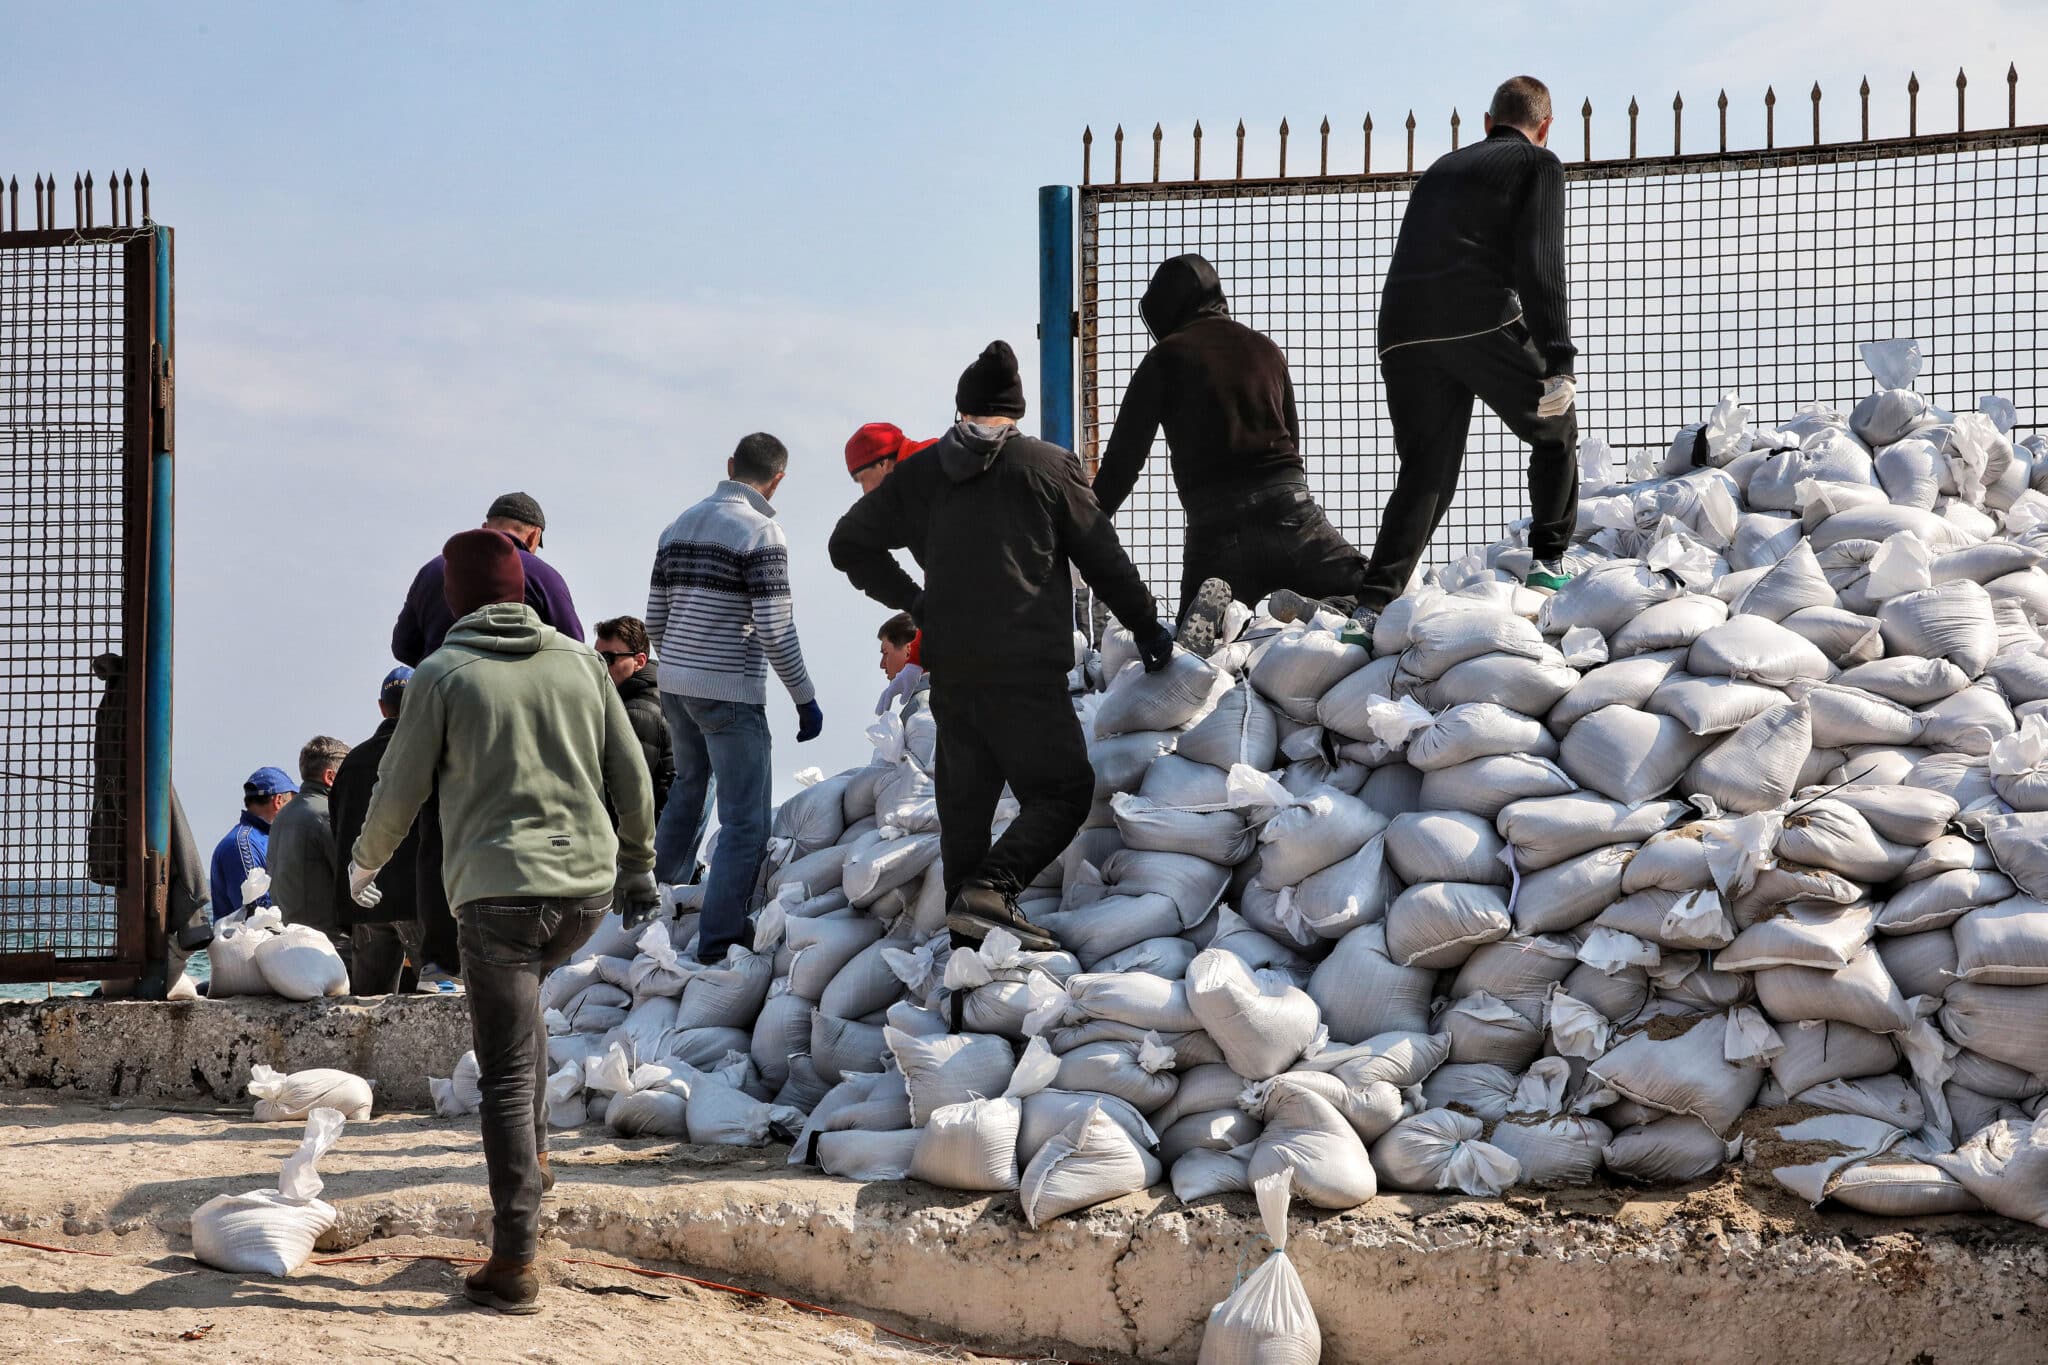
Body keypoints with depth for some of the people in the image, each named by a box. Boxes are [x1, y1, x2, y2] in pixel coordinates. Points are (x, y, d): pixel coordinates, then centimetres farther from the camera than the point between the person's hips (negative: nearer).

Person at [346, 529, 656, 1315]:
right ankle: (532, 1154, 27)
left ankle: (514, 1265, -4)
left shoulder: (443, 675, -2)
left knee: (506, 1077, -2)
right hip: (587, 886, 4)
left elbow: (401, 790, 3)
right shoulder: (579, 661, 8)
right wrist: (638, 866, 25)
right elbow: (630, 775, 12)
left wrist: (365, 863, 22)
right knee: (519, 997, 33)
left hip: (499, 891, -4)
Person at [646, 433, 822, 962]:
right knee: (745, 821, -4)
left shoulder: (679, 526, 9)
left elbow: (655, 617, 14)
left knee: (688, 789, 29)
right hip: (730, 692, -8)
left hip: (674, 682, 8)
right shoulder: (761, 533, -13)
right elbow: (775, 631, -17)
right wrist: (805, 699, -8)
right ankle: (716, 946, -9)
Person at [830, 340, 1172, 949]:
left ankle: (968, 934, 10)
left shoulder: (919, 472, 12)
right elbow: (1102, 557, 6)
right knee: (1064, 790, -2)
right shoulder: (1048, 465, 2)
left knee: (965, 801, 11)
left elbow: (850, 544, 16)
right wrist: (1146, 626, 18)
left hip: (949, 666, 5)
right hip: (1023, 667, -5)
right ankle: (991, 887, -21)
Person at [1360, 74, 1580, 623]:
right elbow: (1540, 264, -2)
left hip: (1402, 331, 5)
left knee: (1424, 474, 7)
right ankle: (1549, 562, 13)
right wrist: (1558, 362, -8)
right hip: (1483, 323, -5)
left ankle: (1375, 601, -9)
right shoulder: (1538, 163, 12)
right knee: (1555, 431, 19)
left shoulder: (1442, 167, 31)